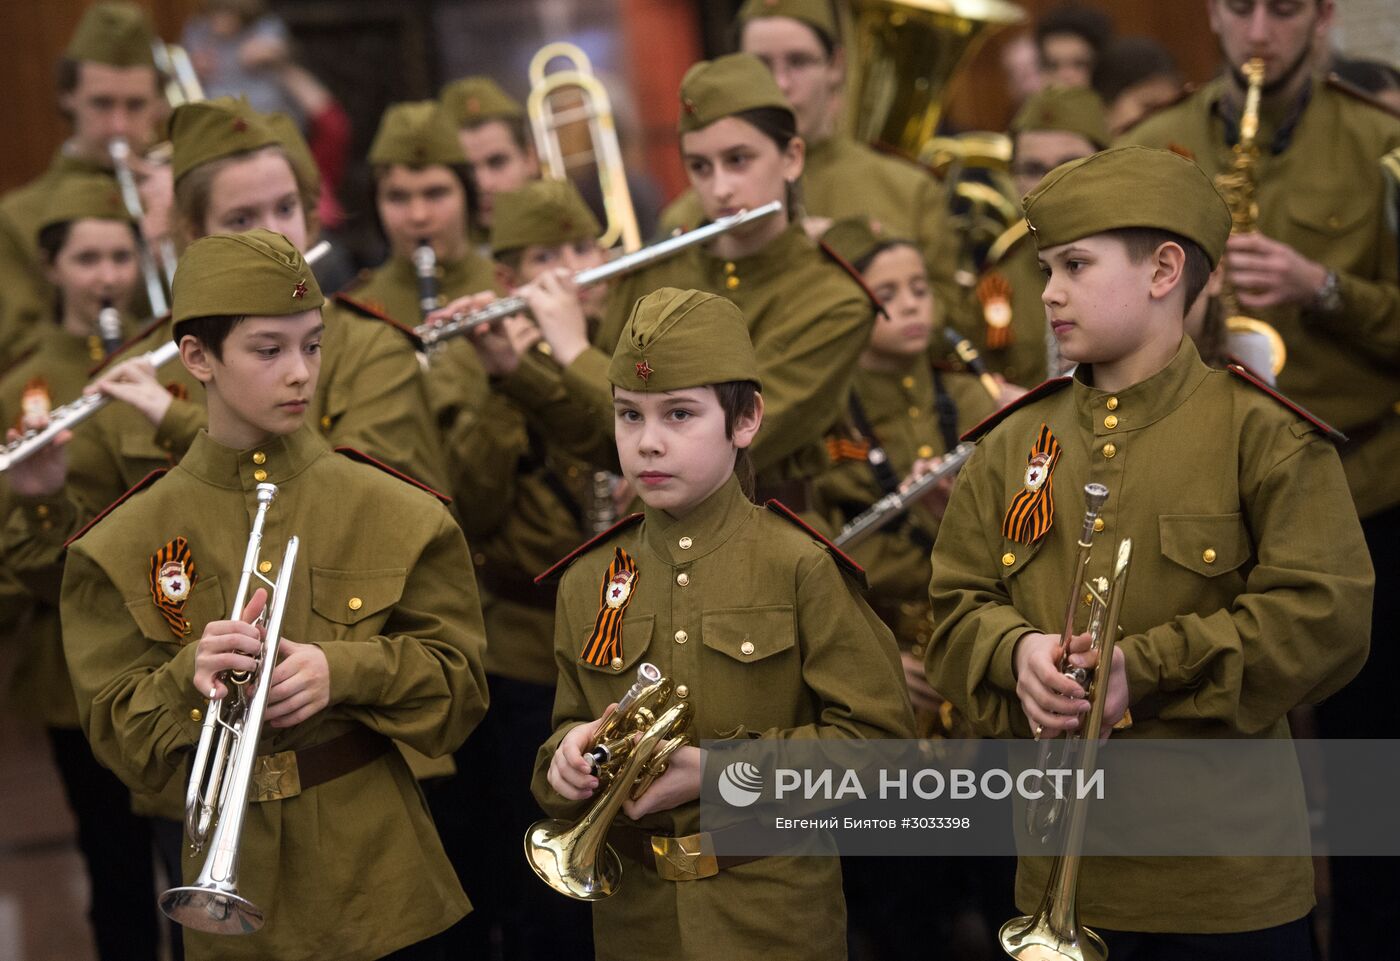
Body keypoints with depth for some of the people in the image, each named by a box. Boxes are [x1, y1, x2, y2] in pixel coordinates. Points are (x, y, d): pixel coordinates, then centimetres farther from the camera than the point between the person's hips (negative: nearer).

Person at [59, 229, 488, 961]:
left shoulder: (397, 515, -2)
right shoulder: (125, 546, -2)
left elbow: (459, 693, -2)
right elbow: (120, 743, -3)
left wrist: (344, 671, -19)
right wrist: (188, 677, -23)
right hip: (237, 895, 0)